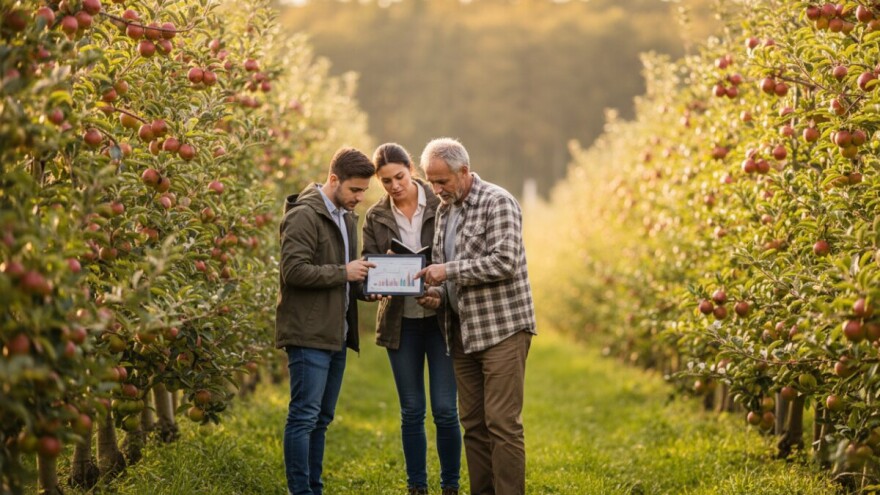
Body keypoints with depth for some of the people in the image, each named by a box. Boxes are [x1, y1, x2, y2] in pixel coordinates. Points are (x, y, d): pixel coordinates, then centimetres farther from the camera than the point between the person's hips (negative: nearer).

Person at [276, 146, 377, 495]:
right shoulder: (305, 215, -12)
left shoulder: (346, 218, 17)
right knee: (304, 416, -6)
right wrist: (343, 273, -18)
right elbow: (293, 270, -22)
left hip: (336, 335, 9)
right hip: (309, 334, -9)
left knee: (321, 419, 13)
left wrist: (366, 284, 6)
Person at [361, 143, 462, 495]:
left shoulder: (442, 205, -6)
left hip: (442, 318, -2)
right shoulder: (376, 218, 3)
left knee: (445, 409, -3)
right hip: (400, 322, 2)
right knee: (411, 411, 8)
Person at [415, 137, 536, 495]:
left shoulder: (498, 203, -9)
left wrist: (449, 270, -18)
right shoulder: (445, 210, 15)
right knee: (473, 423, 8)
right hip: (464, 331, 8)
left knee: (503, 422, -9)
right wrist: (437, 295, 2)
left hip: (502, 329, -8)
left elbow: (504, 262, -20)